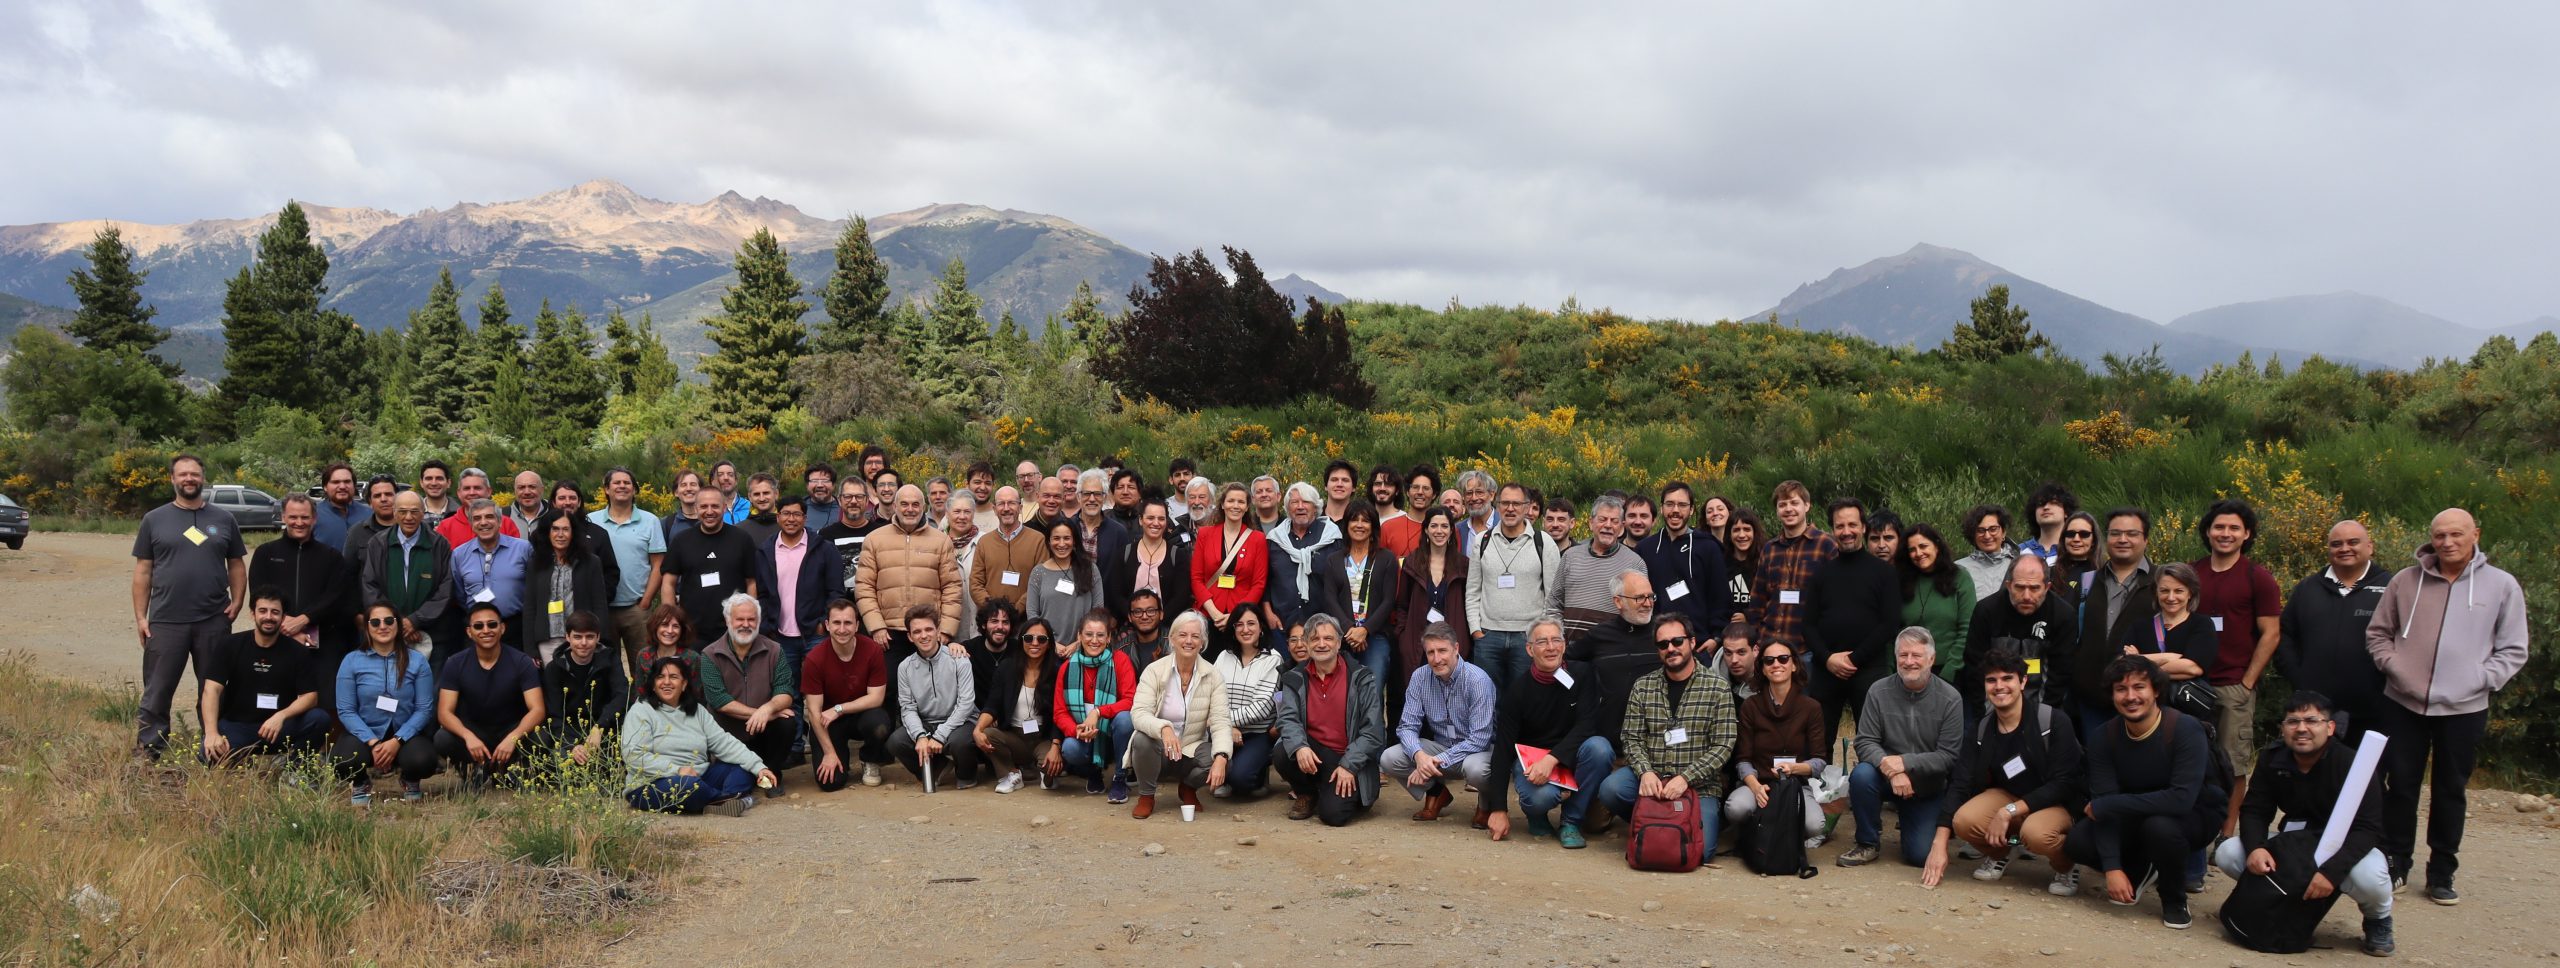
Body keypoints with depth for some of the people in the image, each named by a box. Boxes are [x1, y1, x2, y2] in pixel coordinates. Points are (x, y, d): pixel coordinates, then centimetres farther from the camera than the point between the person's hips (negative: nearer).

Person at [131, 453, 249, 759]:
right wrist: (140, 616, 0)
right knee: (157, 691, 2)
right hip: (165, 622, -1)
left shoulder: (223, 519, 9)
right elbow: (143, 571, 5)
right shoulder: (155, 520, 5)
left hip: (214, 622, 1)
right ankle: (147, 752, 9)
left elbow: (237, 565, 11)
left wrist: (237, 602, -3)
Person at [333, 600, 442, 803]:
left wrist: (397, 741, -19)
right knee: (343, 762, -33)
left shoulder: (416, 662, 0)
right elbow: (346, 710, -5)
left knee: (422, 761, -32)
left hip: (405, 733, 0)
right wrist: (373, 743, -17)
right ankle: (360, 784, 8)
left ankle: (410, 782, 10)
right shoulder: (351, 661, 0)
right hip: (364, 733, 0)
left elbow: (424, 709, -5)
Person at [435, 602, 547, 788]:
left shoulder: (522, 663, -13)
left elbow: (536, 709, -20)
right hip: (472, 733, 1)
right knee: (442, 740, -31)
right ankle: (473, 768, -1)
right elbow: (445, 712, -15)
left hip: (510, 732, -1)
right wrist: (468, 737, -35)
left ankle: (507, 767, -1)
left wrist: (512, 738, -39)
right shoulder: (455, 665, -9)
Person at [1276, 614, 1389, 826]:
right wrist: (1299, 747, -30)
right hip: (1313, 753, 3)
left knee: (1333, 813, -24)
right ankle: (1307, 795, 4)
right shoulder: (1295, 679, 5)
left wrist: (1348, 766, -16)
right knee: (1284, 754, -30)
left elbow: (1373, 731, -7)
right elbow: (1288, 719, -8)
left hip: (1350, 760, -3)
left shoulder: (1361, 678, -3)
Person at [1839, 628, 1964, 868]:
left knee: (1921, 855, -11)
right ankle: (1868, 842, -8)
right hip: (1886, 778, 0)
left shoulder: (1950, 700, -11)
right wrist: (1889, 767, -30)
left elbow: (1949, 757, -14)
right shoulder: (1879, 692, -9)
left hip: (1928, 788, 0)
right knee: (1861, 775, -32)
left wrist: (1904, 762, -25)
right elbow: (1865, 742, -11)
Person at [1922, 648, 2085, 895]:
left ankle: (2067, 866, -1)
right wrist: (1939, 845, -19)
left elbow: (2063, 783, -18)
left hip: (2059, 803, -4)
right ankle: (2001, 853, 10)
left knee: (2035, 832, -38)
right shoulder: (1979, 733, -5)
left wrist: (2009, 812, -25)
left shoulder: (2053, 724, -17)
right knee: (1964, 821, -26)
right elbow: (1959, 786, -9)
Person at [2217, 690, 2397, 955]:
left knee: (2369, 877, -38)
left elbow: (2367, 829, -27)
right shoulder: (2272, 760, -6)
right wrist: (2255, 847, -29)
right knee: (2227, 853, -18)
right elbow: (2254, 811, -6)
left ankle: (2378, 921, 0)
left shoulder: (2353, 765, -21)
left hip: (2345, 847, -4)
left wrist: (2331, 870, -41)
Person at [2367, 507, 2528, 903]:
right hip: (2402, 704, 1)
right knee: (2400, 786, 7)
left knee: (2450, 791, 9)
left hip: (2464, 710, -1)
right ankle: (2395, 864, 19)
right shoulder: (2406, 580, 2)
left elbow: (2512, 650, 2)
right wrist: (2392, 665, -5)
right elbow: (2377, 633, 10)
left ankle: (2442, 873, 20)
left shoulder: (2502, 585, -1)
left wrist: (2480, 680, -10)